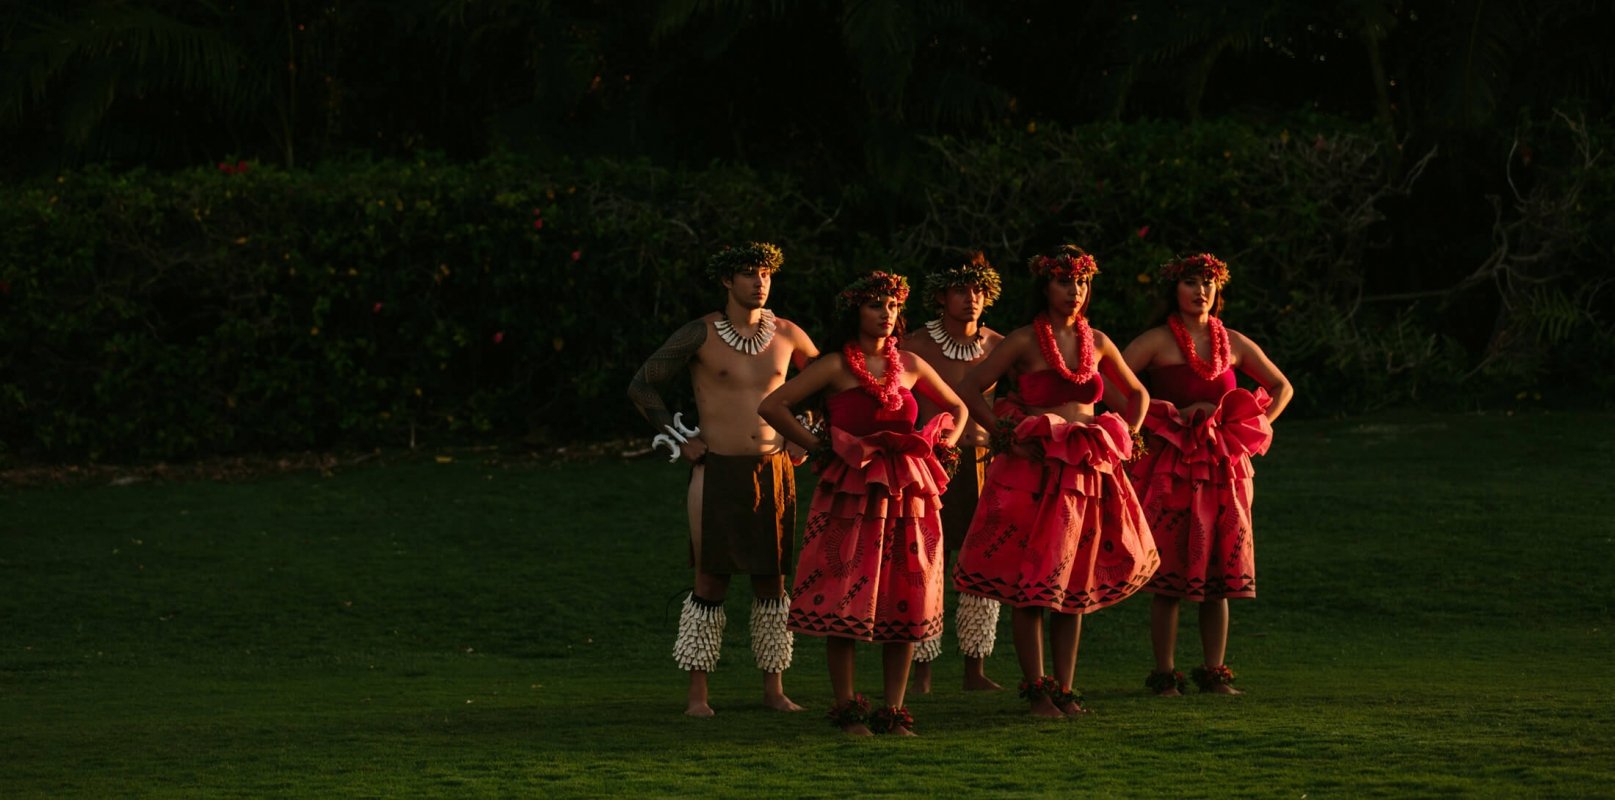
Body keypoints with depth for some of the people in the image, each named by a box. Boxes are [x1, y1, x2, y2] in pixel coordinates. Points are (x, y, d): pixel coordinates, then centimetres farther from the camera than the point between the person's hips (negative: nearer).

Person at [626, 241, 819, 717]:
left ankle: (774, 689, 14)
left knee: (772, 581, 6)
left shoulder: (786, 335, 4)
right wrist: (679, 439, -2)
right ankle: (697, 693, 4)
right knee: (711, 582, -2)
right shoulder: (700, 335, -5)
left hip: (774, 471, 3)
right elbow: (642, 385, 2)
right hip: (718, 470, -3)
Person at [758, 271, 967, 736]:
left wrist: (943, 446, 10)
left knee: (905, 602, 2)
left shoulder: (910, 366, 11)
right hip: (852, 496, -4)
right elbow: (771, 407, -5)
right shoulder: (836, 367, -2)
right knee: (846, 599, -6)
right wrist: (815, 446, -5)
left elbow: (957, 408, 26)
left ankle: (894, 711, 8)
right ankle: (847, 709, 1)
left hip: (907, 495, 4)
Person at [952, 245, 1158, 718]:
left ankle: (1065, 688, 11)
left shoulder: (1097, 343, 9)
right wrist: (1004, 434, -8)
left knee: (1075, 584, 6)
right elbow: (968, 390, -6)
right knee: (1031, 585, -3)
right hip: (1035, 469, -5)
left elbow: (1137, 394, 24)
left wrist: (1126, 437, 10)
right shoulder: (1025, 341, -4)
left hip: (1088, 472, 5)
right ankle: (1036, 687, 4)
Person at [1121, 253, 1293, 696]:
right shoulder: (1157, 342, -1)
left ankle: (1214, 671, 8)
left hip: (1224, 466, 4)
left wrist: (1255, 428, 8)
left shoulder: (1232, 343, 12)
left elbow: (1281, 387, 22)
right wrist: (1166, 418, -9)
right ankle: (1164, 673, -1)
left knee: (1219, 574, 3)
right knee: (1170, 574, -5)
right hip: (1173, 464, -4)